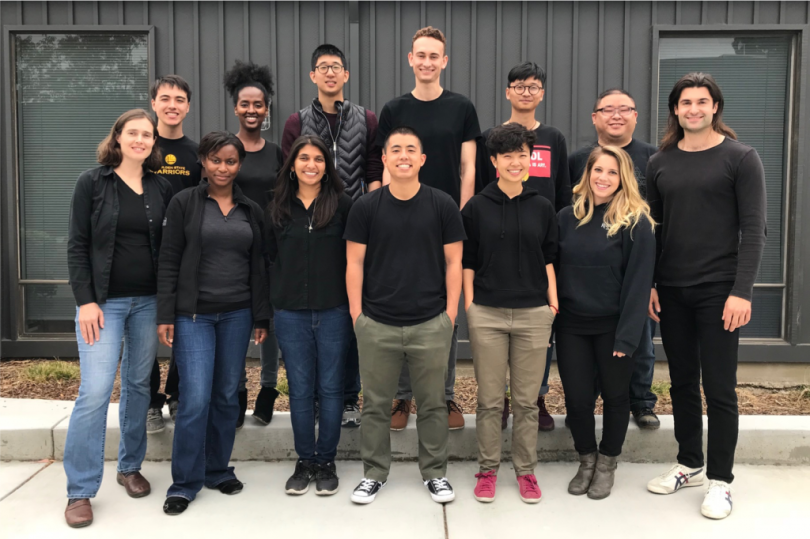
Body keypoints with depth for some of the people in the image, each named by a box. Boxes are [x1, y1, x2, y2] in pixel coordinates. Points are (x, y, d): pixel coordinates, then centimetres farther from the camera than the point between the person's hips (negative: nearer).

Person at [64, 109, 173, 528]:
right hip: (103, 301, -3)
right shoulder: (92, 183, -2)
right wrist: (85, 300, -11)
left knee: (139, 385, 10)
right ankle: (80, 491, 3)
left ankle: (130, 466, 27)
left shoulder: (161, 188, 7)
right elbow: (77, 245, -4)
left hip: (148, 301, 4)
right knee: (95, 391, -8)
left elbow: (168, 247, 9)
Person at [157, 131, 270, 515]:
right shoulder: (184, 203, -1)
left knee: (227, 397, 9)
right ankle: (185, 483, 8)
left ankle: (217, 470, 25)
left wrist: (261, 317, 7)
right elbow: (168, 263, -3)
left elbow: (258, 267, 10)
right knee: (196, 399, -7)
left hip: (237, 314, 3)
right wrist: (165, 316, -8)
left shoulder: (251, 210, 9)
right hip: (194, 315, -3)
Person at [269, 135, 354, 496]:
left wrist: (354, 304, -5)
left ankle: (326, 462, 19)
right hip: (291, 312, 2)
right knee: (300, 389, 8)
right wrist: (273, 301, 6)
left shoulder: (342, 204, -1)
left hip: (333, 310, -2)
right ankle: (304, 462, 21)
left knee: (330, 388, 6)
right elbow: (271, 257, 11)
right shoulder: (279, 208, 7)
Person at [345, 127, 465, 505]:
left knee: (433, 403, 10)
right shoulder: (366, 207, 1)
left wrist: (451, 312, -2)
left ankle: (435, 473, 27)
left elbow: (453, 262, 3)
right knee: (375, 404, 10)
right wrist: (356, 314, -2)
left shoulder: (442, 205, 1)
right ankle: (374, 473, 26)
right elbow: (354, 263, 3)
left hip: (431, 324, 0)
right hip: (377, 325, 1)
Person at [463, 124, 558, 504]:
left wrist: (553, 301, 4)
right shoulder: (476, 207, 2)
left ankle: (526, 470, 23)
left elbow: (548, 259, 11)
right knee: (490, 399, 6)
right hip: (487, 315, -1)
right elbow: (467, 261, 4)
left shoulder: (542, 208, 7)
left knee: (527, 400, 9)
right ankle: (487, 469, 20)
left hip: (533, 314, 1)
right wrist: (469, 303, -2)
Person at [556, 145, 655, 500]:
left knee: (615, 395, 12)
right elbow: (554, 270, 6)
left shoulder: (635, 223, -9)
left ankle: (607, 463, 32)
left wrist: (627, 336, -17)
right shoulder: (567, 217, 3)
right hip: (571, 325, 3)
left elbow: (637, 282, -13)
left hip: (612, 327, -3)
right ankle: (586, 460, 31)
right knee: (576, 397, 7)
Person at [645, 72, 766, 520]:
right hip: (670, 292, 4)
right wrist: (648, 283, 4)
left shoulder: (740, 158, -3)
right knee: (682, 382, 12)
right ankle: (689, 465, 27)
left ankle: (720, 480, 14)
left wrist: (742, 291, -15)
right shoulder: (660, 162, 9)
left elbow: (753, 230, -7)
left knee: (719, 389, 2)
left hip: (718, 291, -4)